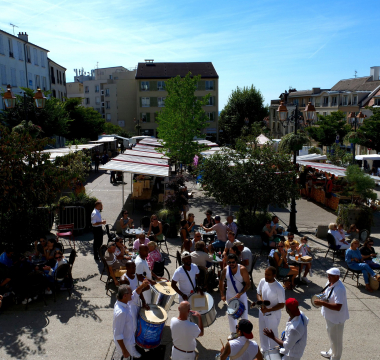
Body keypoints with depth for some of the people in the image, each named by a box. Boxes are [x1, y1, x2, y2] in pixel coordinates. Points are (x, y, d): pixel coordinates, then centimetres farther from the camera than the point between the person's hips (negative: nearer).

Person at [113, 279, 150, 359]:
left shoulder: (124, 302, -11)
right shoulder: (121, 312, -37)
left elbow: (135, 295, 8)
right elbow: (118, 335, -31)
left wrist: (142, 286, -10)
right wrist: (124, 350, -24)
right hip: (125, 343, -8)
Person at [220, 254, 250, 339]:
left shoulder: (242, 269, -19)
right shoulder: (225, 269, -9)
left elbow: (248, 284, -17)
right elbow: (221, 281, 5)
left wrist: (240, 293, -26)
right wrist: (222, 294, 0)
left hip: (241, 295, -4)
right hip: (230, 295, 4)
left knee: (244, 314, 3)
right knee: (231, 314, 13)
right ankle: (233, 332, 32)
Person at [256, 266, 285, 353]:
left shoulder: (279, 288, -28)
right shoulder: (262, 281, -12)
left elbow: (282, 304, -20)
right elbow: (258, 293, 4)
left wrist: (268, 310, -26)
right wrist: (260, 300, -18)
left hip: (273, 315, -6)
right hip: (262, 312, 6)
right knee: (262, 332, 25)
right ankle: (264, 349, 50)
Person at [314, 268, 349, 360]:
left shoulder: (339, 289, -32)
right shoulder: (329, 283, -4)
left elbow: (338, 307, -34)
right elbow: (326, 292, 16)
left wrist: (322, 303, -35)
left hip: (336, 318, -9)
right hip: (329, 316, 9)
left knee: (336, 339, 12)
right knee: (331, 336, 29)